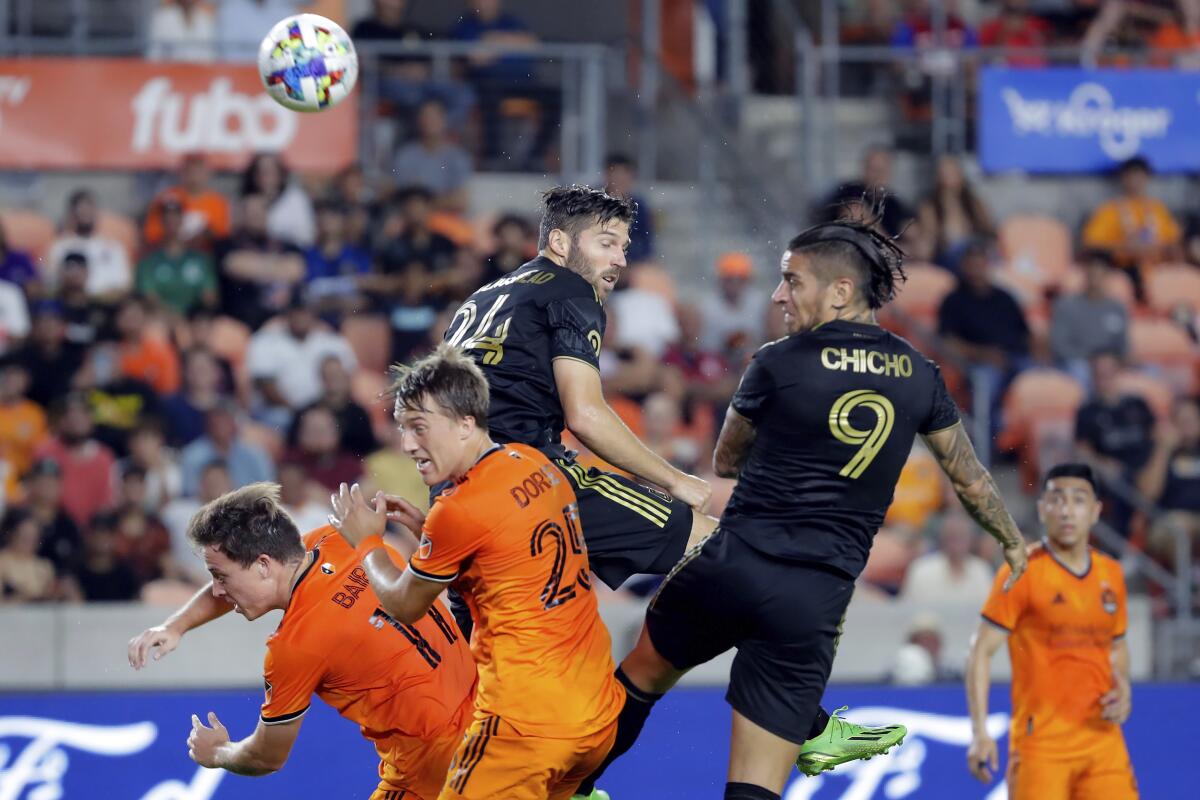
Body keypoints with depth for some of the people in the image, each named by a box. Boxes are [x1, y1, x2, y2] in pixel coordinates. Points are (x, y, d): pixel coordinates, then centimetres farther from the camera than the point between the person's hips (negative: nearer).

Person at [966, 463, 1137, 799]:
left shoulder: (1111, 574, 11)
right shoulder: (1022, 573, -6)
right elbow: (981, 651, -6)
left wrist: (1122, 690, 3)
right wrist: (980, 733, -14)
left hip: (1103, 739, 5)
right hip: (1041, 742, -5)